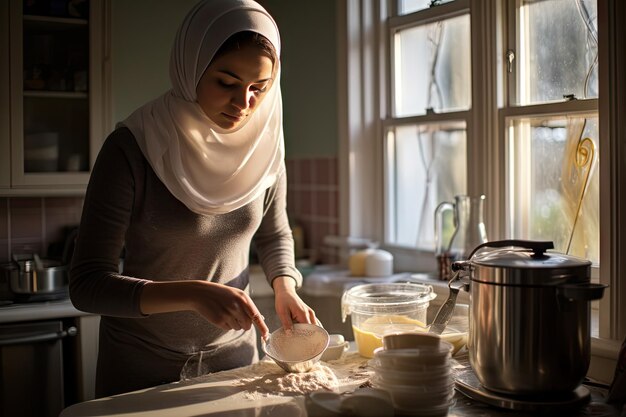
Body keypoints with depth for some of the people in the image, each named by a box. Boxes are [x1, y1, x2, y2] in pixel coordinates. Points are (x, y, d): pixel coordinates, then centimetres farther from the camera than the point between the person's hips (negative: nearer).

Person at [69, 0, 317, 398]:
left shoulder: (264, 146, -8)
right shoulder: (132, 148, -20)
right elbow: (87, 283, -21)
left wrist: (285, 287, -10)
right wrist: (193, 293, -34)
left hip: (234, 352, 4)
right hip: (142, 364, -3)